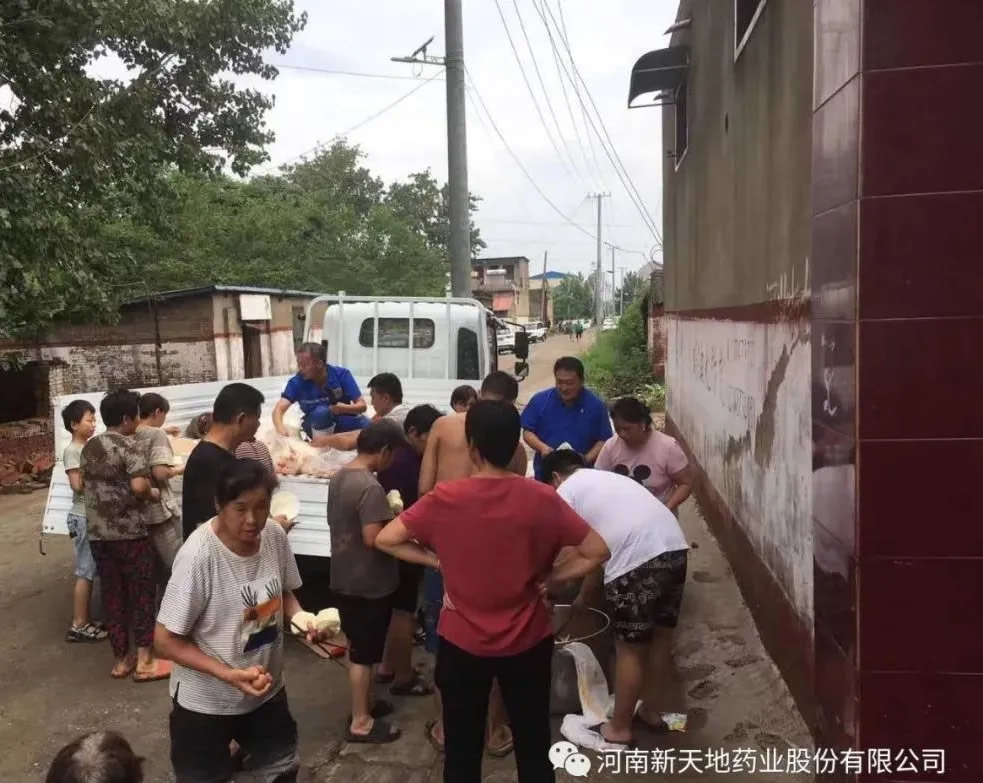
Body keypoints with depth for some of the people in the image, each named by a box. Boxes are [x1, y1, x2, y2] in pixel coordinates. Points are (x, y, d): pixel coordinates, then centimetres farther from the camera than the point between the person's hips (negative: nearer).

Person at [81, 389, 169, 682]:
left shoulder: (89, 447, 10)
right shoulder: (128, 445, -14)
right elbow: (139, 486, -26)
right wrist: (152, 493, -7)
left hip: (97, 533, 7)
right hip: (129, 532, -7)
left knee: (112, 594, 12)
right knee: (141, 592, 3)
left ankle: (121, 660, 20)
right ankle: (145, 661, 7)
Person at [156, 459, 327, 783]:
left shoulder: (275, 536, -12)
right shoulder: (198, 556, -27)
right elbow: (166, 639, -20)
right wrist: (229, 675, -28)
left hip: (267, 691, 5)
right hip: (206, 702, -5)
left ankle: (242, 756, 48)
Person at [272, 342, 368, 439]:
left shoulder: (341, 374, -15)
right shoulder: (296, 382, -13)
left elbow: (362, 405, -13)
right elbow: (279, 409, -22)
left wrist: (344, 408, -35)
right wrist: (281, 430, -44)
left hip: (344, 420, 0)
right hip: (317, 425, 0)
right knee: (321, 411, -36)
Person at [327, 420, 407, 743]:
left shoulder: (338, 477, 4)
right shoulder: (370, 487, -25)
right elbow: (373, 539, -29)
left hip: (343, 578, 9)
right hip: (368, 583, -9)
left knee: (357, 647, 22)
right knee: (364, 652, 4)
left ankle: (363, 703, 36)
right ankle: (361, 722, 16)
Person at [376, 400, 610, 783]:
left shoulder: (444, 499, -16)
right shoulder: (542, 499, -14)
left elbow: (385, 539, -10)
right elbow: (597, 551, -10)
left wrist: (436, 561, -2)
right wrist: (548, 578, -1)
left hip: (462, 642, 0)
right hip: (528, 642, 1)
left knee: (462, 746, 18)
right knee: (533, 743, 19)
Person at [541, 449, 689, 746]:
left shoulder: (565, 493, 8)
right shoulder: (609, 479, 31)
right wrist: (583, 597, 38)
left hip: (639, 561, -8)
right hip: (675, 548, 8)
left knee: (630, 649, 6)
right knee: (659, 638, 23)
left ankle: (618, 729, 21)